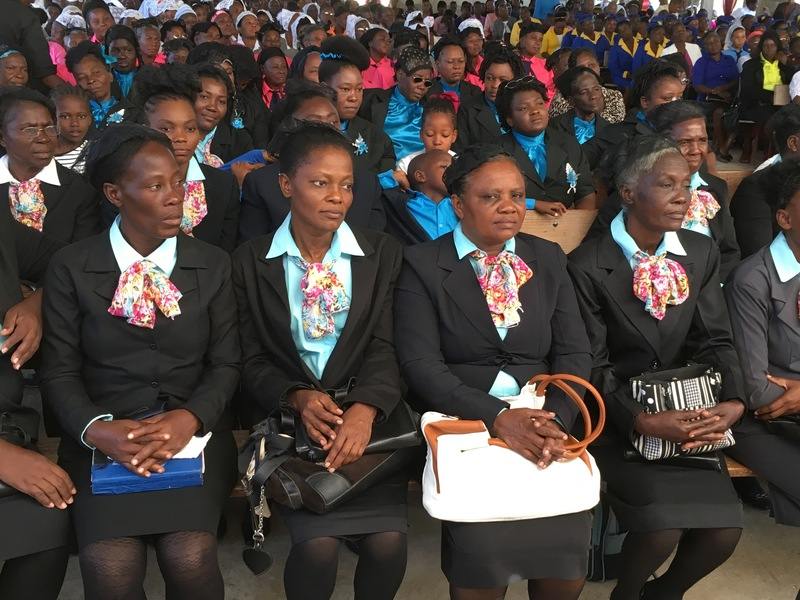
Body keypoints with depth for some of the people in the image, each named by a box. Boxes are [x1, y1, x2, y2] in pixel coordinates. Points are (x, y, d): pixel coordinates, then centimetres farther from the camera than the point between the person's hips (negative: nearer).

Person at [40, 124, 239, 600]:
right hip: (105, 439, 0)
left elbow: (226, 364, 4)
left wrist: (189, 419, -15)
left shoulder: (214, 265, 6)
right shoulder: (71, 268, 2)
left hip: (193, 433, 1)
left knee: (190, 557, -23)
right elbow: (60, 371, 1)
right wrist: (96, 429, -18)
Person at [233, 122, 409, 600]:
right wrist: (297, 397, -18)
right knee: (318, 543, -20)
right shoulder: (250, 261, 2)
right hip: (291, 421, -1)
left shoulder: (383, 253, 3)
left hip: (368, 416, 1)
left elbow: (385, 348, -5)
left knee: (388, 541, -17)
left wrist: (364, 409, -23)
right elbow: (252, 359, 2)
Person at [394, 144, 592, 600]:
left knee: (567, 546, -16)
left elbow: (574, 353, 5)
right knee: (482, 544, -23)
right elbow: (420, 363, -9)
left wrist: (556, 418, -14)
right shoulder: (423, 265, 1)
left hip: (543, 420, 3)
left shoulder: (549, 259, 12)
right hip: (462, 422, -2)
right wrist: (496, 416, -20)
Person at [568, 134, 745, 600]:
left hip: (686, 410, 5)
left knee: (725, 529, -9)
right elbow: (593, 366, -12)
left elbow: (715, 341, 2)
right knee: (662, 529, -21)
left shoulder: (702, 253, 5)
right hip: (619, 418, -5)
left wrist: (733, 403, -16)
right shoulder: (588, 265, -11)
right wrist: (643, 422, -25)